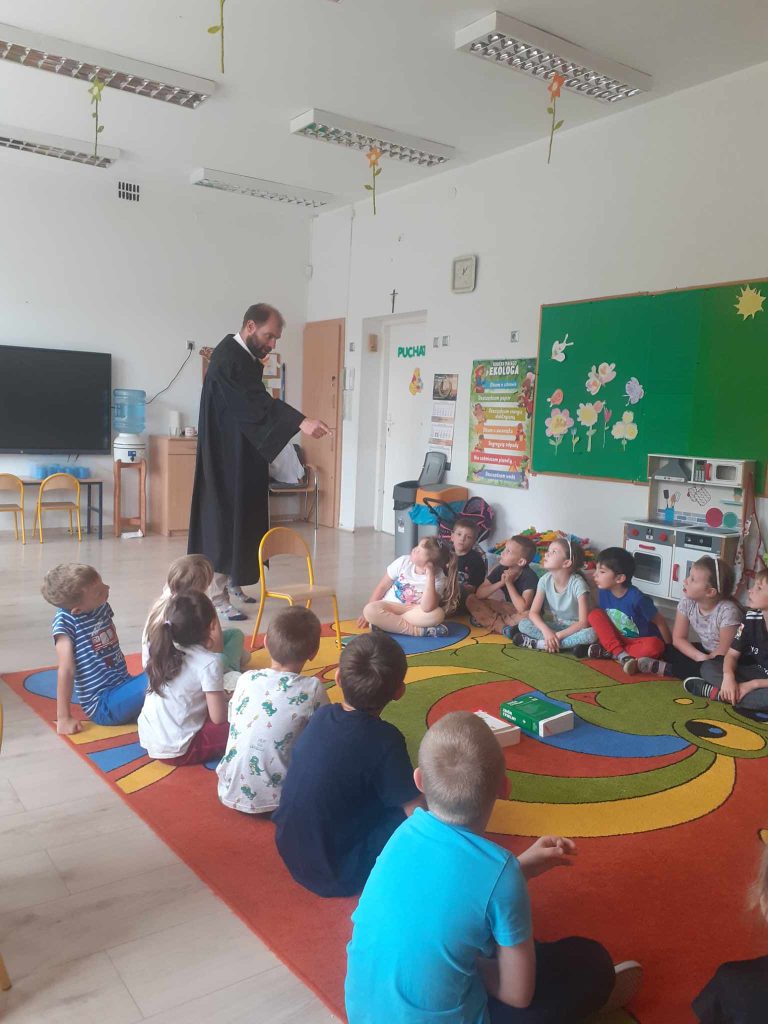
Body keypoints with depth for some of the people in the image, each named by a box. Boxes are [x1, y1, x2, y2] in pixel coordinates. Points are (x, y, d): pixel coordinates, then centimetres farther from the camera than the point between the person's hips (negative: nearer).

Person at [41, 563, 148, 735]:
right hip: (103, 705, -7)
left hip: (124, 685, 7)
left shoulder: (102, 606, 2)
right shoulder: (65, 621, -15)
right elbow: (66, 670, -16)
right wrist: (64, 718, -15)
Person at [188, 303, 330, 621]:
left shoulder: (246, 358, 13)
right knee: (223, 519, -5)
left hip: (242, 459, 10)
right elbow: (258, 404, -30)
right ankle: (215, 596, 3)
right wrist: (301, 422, -38)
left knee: (236, 520, 13)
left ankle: (226, 585, 24)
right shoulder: (227, 357, -19)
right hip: (226, 459, -10)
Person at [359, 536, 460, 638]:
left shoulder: (439, 578, -16)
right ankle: (420, 630, -28)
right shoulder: (403, 561, -11)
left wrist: (430, 575, -34)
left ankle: (384, 623, -25)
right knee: (370, 610, -32)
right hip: (389, 606, 2)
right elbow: (382, 587, 0)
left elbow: (427, 609, -32)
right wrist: (368, 613, -4)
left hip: (414, 611, -1)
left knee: (437, 614, -33)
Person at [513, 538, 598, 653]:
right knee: (523, 624, -18)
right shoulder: (545, 580, -9)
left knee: (591, 634, -37)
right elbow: (533, 612, -10)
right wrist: (546, 631, -29)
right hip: (554, 625, 4)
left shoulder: (577, 583, -21)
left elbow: (583, 622, -25)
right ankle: (571, 643, -23)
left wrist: (557, 635, -29)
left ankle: (539, 644, -28)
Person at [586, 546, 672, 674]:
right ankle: (621, 655, -22)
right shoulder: (603, 592, -10)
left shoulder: (636, 598, -26)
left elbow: (659, 621, -17)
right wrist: (604, 637, -2)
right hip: (619, 639, 5)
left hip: (641, 641, -5)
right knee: (595, 614, -15)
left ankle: (609, 652, -24)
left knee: (654, 646, -38)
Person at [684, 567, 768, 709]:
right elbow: (732, 654, -3)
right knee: (708, 667, -9)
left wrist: (752, 684, -26)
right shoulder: (752, 618, -2)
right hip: (754, 673, 6)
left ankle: (716, 692, -25)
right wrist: (728, 677, -24)